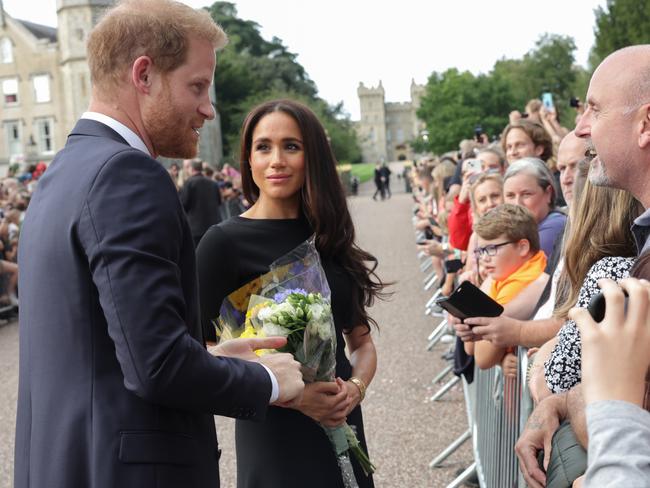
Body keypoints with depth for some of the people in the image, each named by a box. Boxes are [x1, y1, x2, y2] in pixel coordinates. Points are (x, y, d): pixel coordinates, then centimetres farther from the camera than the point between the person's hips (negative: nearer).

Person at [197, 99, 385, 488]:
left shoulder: (329, 238, 4)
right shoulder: (225, 242, -12)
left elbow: (361, 340, 9)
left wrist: (356, 386, -10)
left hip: (342, 429, 6)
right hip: (273, 440, -5)